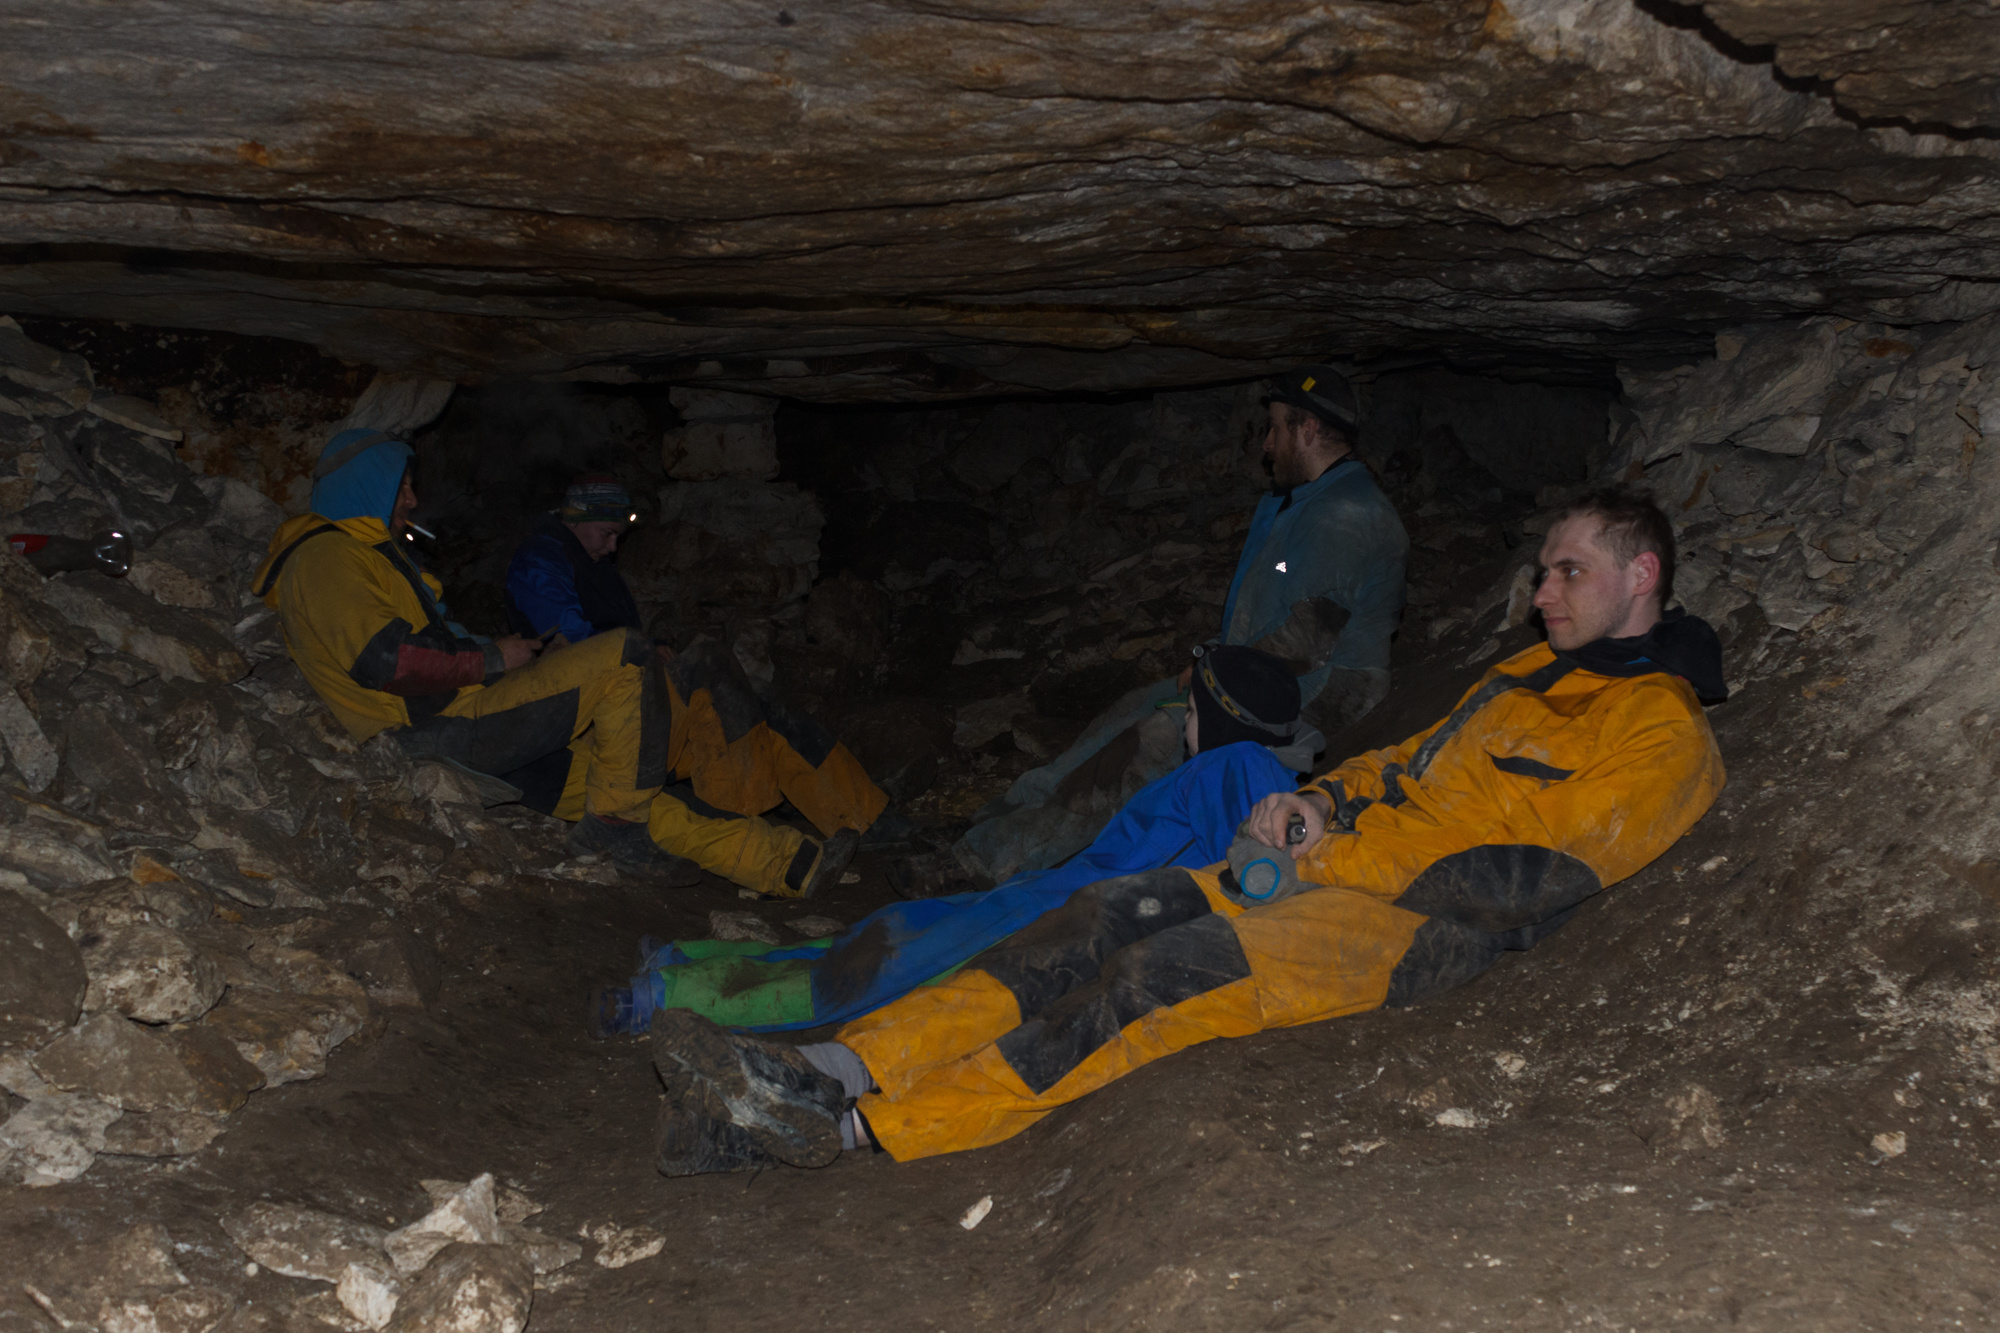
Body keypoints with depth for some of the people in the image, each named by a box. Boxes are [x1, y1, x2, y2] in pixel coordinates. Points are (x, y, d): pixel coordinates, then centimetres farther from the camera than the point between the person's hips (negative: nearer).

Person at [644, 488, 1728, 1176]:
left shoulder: (1663, 727, 0)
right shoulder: (1530, 674, 28)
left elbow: (1531, 876, -12)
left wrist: (1342, 858, -13)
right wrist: (1321, 802, 9)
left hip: (1430, 922, -8)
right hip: (1338, 867, 8)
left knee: (1171, 975, -28)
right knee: (1110, 917, -14)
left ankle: (858, 1127, -34)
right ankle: (830, 1072, -25)